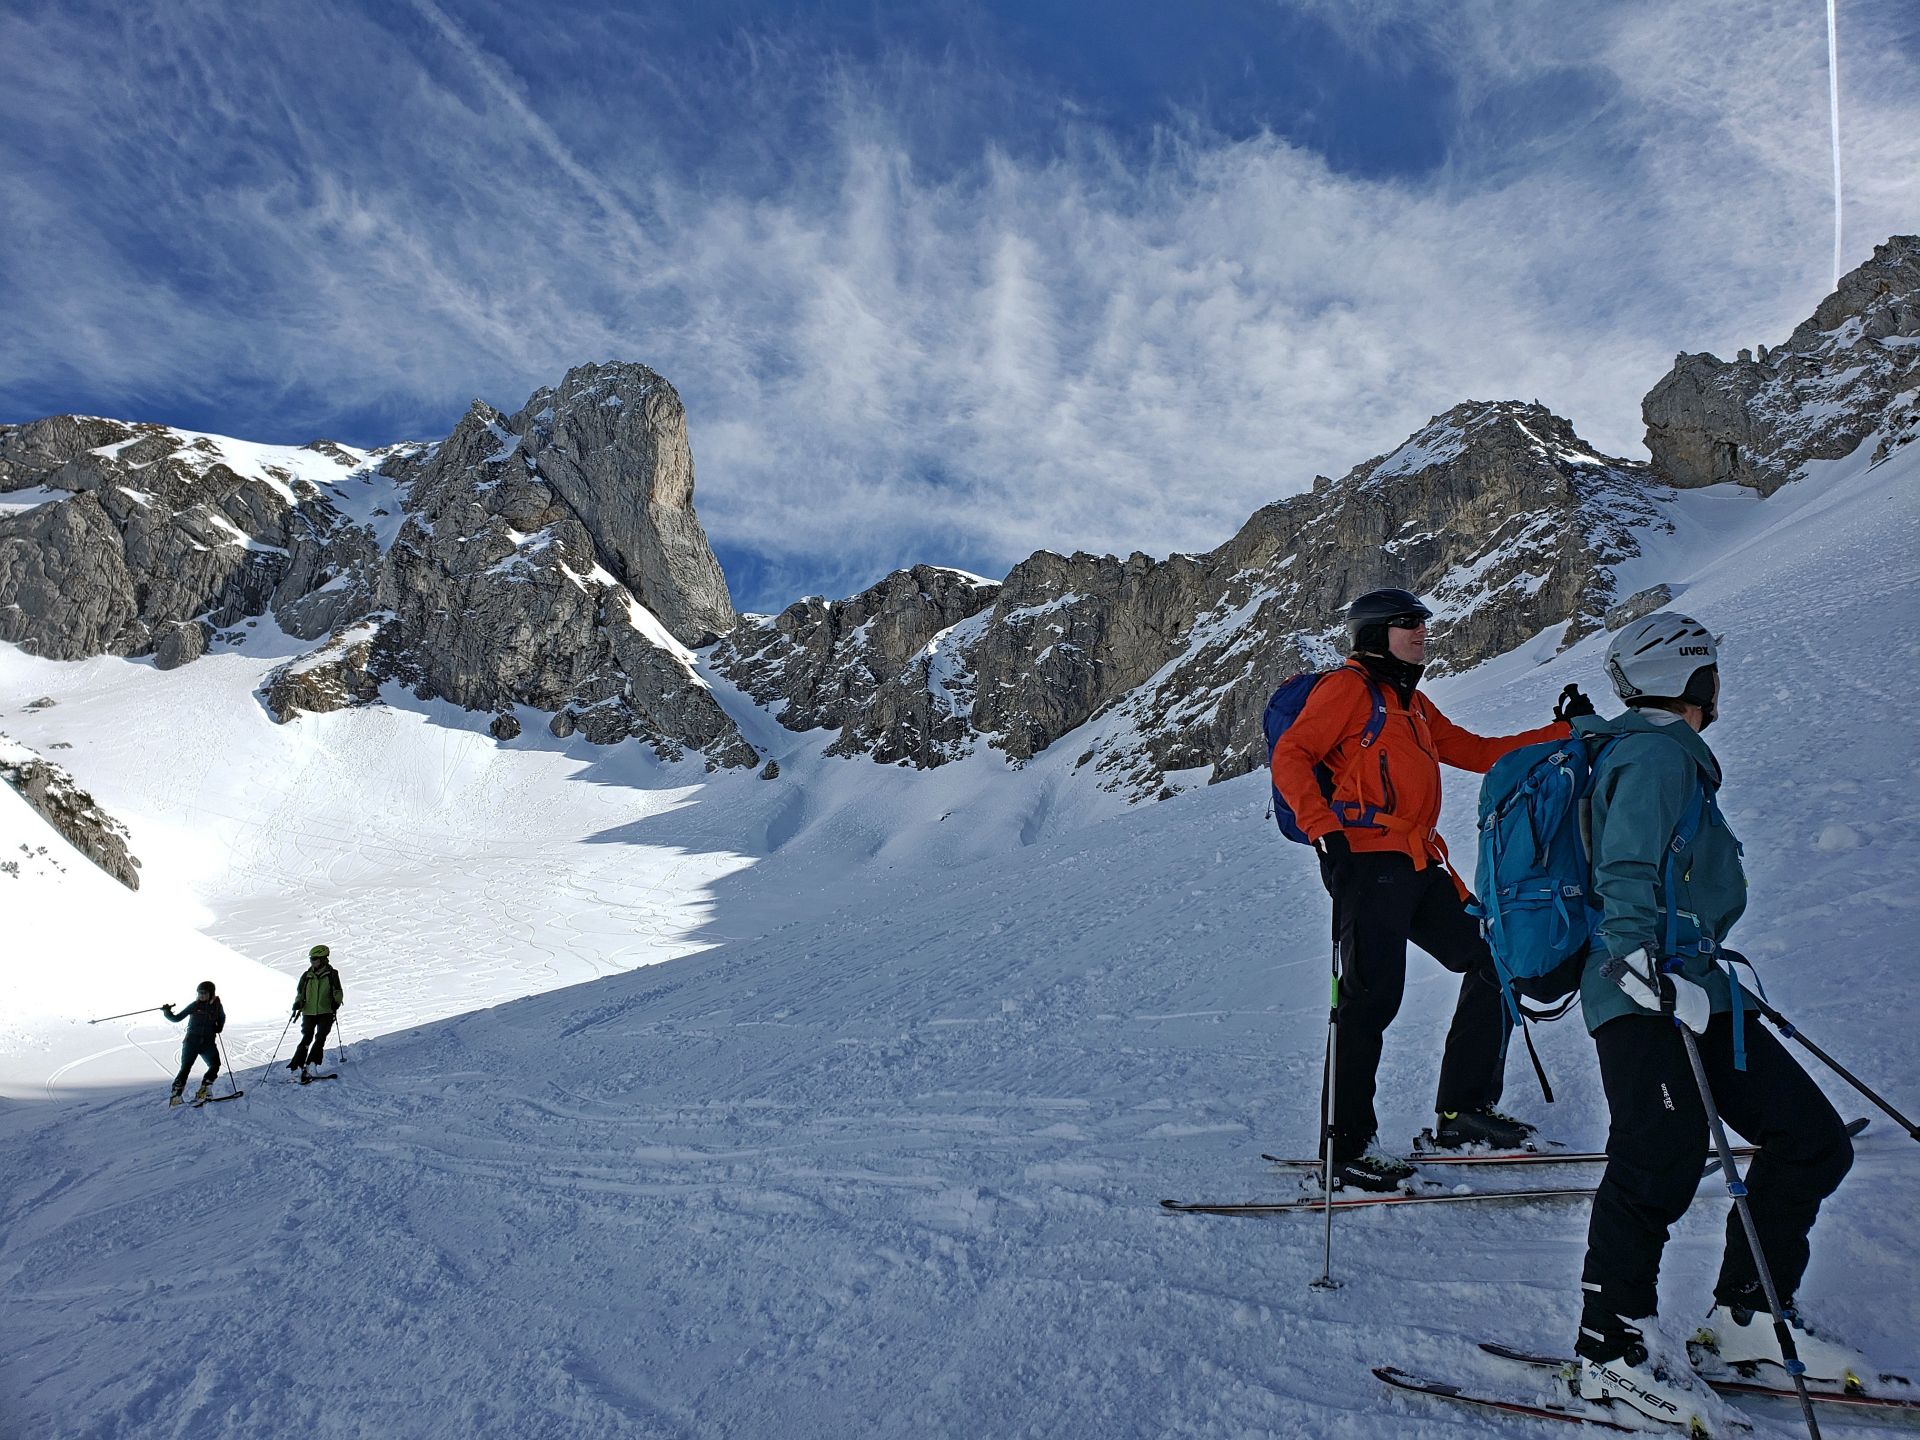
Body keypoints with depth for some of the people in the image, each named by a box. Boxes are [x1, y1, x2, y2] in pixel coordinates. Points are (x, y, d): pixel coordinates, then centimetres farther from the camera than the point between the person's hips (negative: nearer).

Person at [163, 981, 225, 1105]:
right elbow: (177, 1018, 2)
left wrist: (219, 1027, 10)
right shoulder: (194, 1006, 0)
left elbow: (222, 1018, 26)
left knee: (215, 1065, -11)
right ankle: (176, 1094, -7)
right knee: (185, 1067, -11)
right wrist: (167, 1012, -14)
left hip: (208, 1042, 2)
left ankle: (203, 1090, 0)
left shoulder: (217, 1006, 5)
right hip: (192, 1041, -2)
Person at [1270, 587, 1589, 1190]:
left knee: (1494, 963, 11)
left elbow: (1479, 752, 27)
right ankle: (1346, 1146, -2)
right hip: (1369, 860, -9)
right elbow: (1290, 759, -10)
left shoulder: (1414, 705, 25)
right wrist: (1325, 831, -21)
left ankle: (1464, 1109, 20)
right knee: (1373, 997, -11)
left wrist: (1561, 731, 20)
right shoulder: (1349, 687, -1)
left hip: (1420, 867, 9)